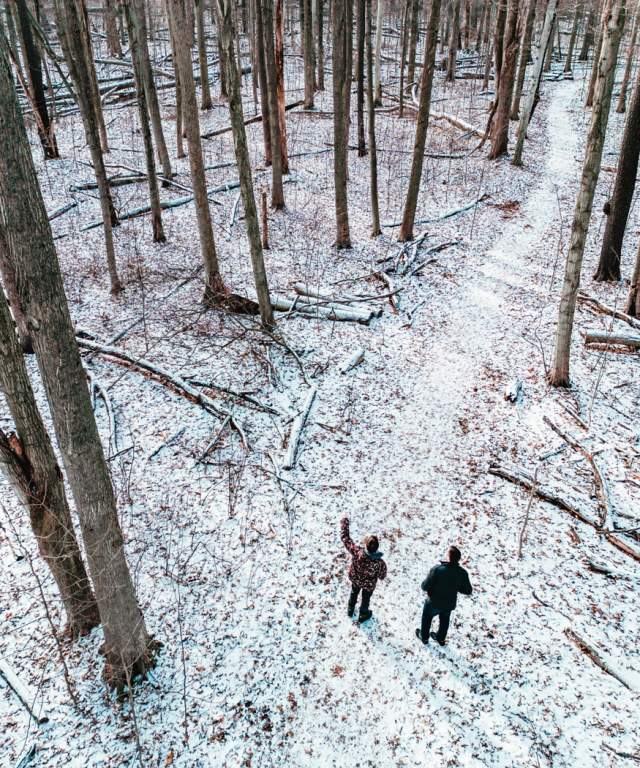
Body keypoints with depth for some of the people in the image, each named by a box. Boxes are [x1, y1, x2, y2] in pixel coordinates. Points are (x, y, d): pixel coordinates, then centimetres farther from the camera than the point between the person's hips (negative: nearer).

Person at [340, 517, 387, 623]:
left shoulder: (356, 551, -41)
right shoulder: (379, 563, -42)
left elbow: (345, 537, -29)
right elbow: (382, 576, -20)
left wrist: (344, 522, -16)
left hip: (355, 578, 2)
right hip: (369, 584, -2)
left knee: (354, 592, 35)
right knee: (366, 598, 30)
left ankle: (350, 610, 62)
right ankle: (362, 616, 58)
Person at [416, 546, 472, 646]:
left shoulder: (437, 569, -34)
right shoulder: (462, 573, -21)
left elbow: (425, 587, -27)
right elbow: (468, 591, -8)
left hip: (434, 602, -3)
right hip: (449, 604, 3)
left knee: (426, 618, 28)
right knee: (444, 620, 32)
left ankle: (424, 637, 48)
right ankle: (441, 639, 53)